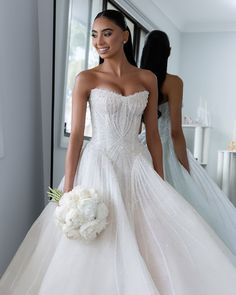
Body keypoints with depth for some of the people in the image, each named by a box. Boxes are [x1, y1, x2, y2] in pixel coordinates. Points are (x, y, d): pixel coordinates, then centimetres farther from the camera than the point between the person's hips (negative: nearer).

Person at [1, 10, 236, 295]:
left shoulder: (147, 79, 6)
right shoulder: (86, 79, -2)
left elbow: (152, 134, 9)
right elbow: (76, 135, -5)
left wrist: (160, 180, 7)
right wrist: (67, 191, -10)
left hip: (136, 167, 3)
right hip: (98, 166, -2)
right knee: (98, 248, -1)